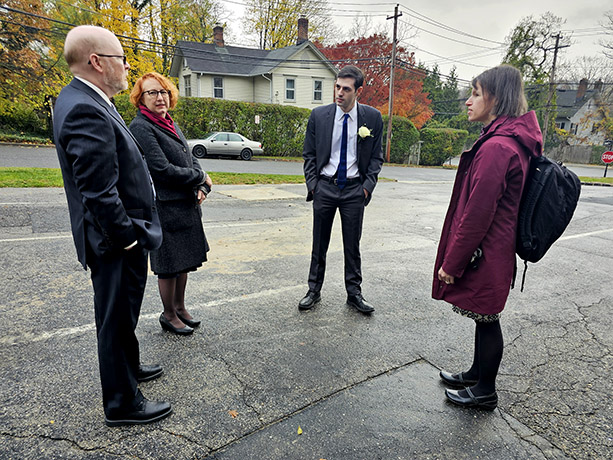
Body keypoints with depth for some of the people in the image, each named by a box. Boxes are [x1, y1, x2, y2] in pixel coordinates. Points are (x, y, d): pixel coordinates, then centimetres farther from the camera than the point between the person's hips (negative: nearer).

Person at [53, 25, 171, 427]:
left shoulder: (86, 102, 10)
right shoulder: (85, 111, -23)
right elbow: (99, 193, -27)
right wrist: (128, 239, -19)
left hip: (123, 237, 10)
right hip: (117, 242, -10)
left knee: (122, 314, 25)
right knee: (117, 319, 6)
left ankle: (128, 367, 48)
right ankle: (122, 404, 26)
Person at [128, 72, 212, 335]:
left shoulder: (171, 124, 14)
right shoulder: (141, 127, -13)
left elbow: (191, 160, 14)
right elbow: (162, 170, -22)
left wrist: (202, 187, -4)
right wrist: (200, 177, -11)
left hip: (187, 205, 8)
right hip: (166, 208, -8)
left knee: (184, 262, 18)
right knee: (170, 265, 6)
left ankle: (180, 307, 36)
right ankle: (169, 316, 26)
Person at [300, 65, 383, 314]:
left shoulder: (372, 117, 0)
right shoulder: (318, 115, 0)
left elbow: (376, 156, 6)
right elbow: (309, 154, 6)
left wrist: (367, 185, -5)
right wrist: (312, 184, -3)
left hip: (354, 189, 0)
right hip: (324, 186, 1)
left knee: (353, 245, 8)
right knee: (319, 244, 9)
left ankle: (354, 293, 23)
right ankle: (314, 291, 24)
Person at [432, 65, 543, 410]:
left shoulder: (496, 147, -23)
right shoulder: (515, 142, 10)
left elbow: (477, 215, -24)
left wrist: (451, 263, -16)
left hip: (484, 255, -10)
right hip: (495, 251, 10)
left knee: (486, 319, 7)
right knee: (485, 318, 22)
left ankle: (485, 392, 28)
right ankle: (478, 374, 42)